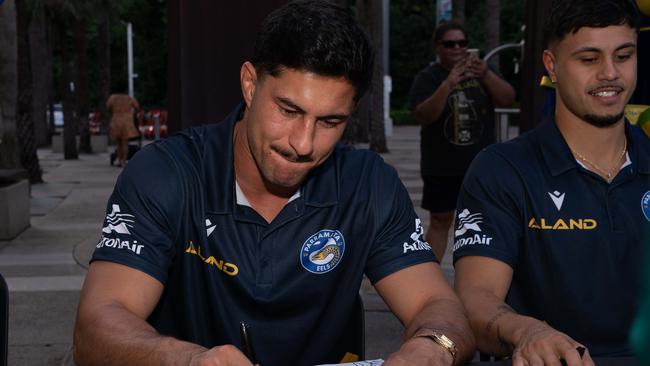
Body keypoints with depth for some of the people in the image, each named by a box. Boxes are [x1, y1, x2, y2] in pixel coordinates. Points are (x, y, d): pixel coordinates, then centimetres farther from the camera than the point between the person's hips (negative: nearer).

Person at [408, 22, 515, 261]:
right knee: (440, 221, 4)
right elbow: (423, 116, -22)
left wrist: (487, 76, -26)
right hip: (442, 167, -3)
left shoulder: (480, 70, 5)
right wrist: (447, 85, -37)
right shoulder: (427, 77, -6)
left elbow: (508, 100, -7)